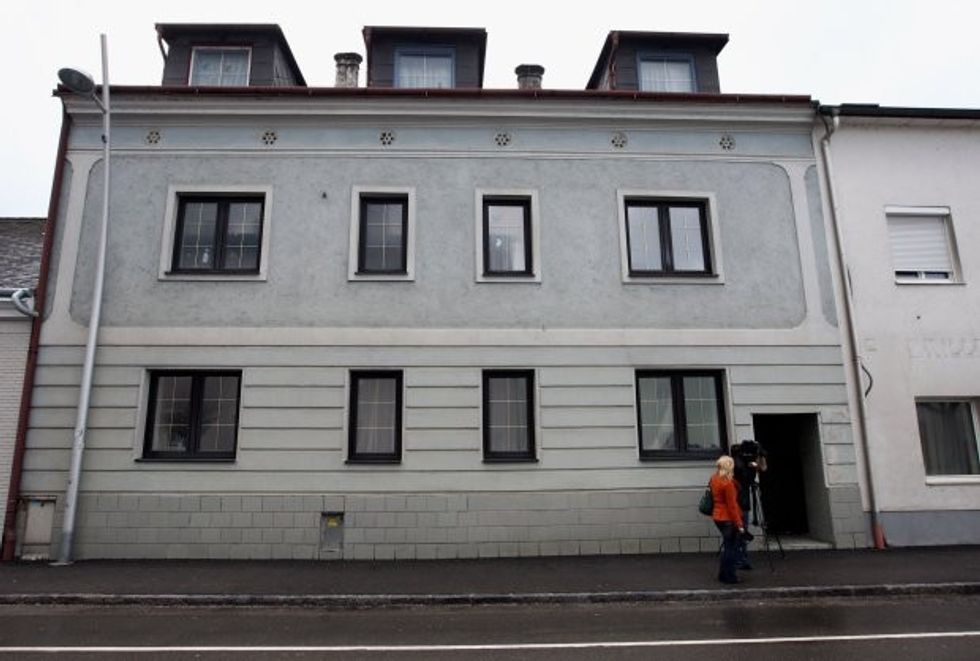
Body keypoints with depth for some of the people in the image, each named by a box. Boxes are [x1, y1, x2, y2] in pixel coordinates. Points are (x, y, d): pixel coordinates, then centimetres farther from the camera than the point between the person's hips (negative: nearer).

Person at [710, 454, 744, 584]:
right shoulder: (727, 483, -20)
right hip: (728, 519, -8)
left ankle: (723, 574, 26)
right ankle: (729, 576, 10)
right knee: (731, 548, 3)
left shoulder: (714, 479, 5)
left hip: (718, 517, 8)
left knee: (727, 546, 20)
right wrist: (739, 524, -14)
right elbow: (732, 505, -19)